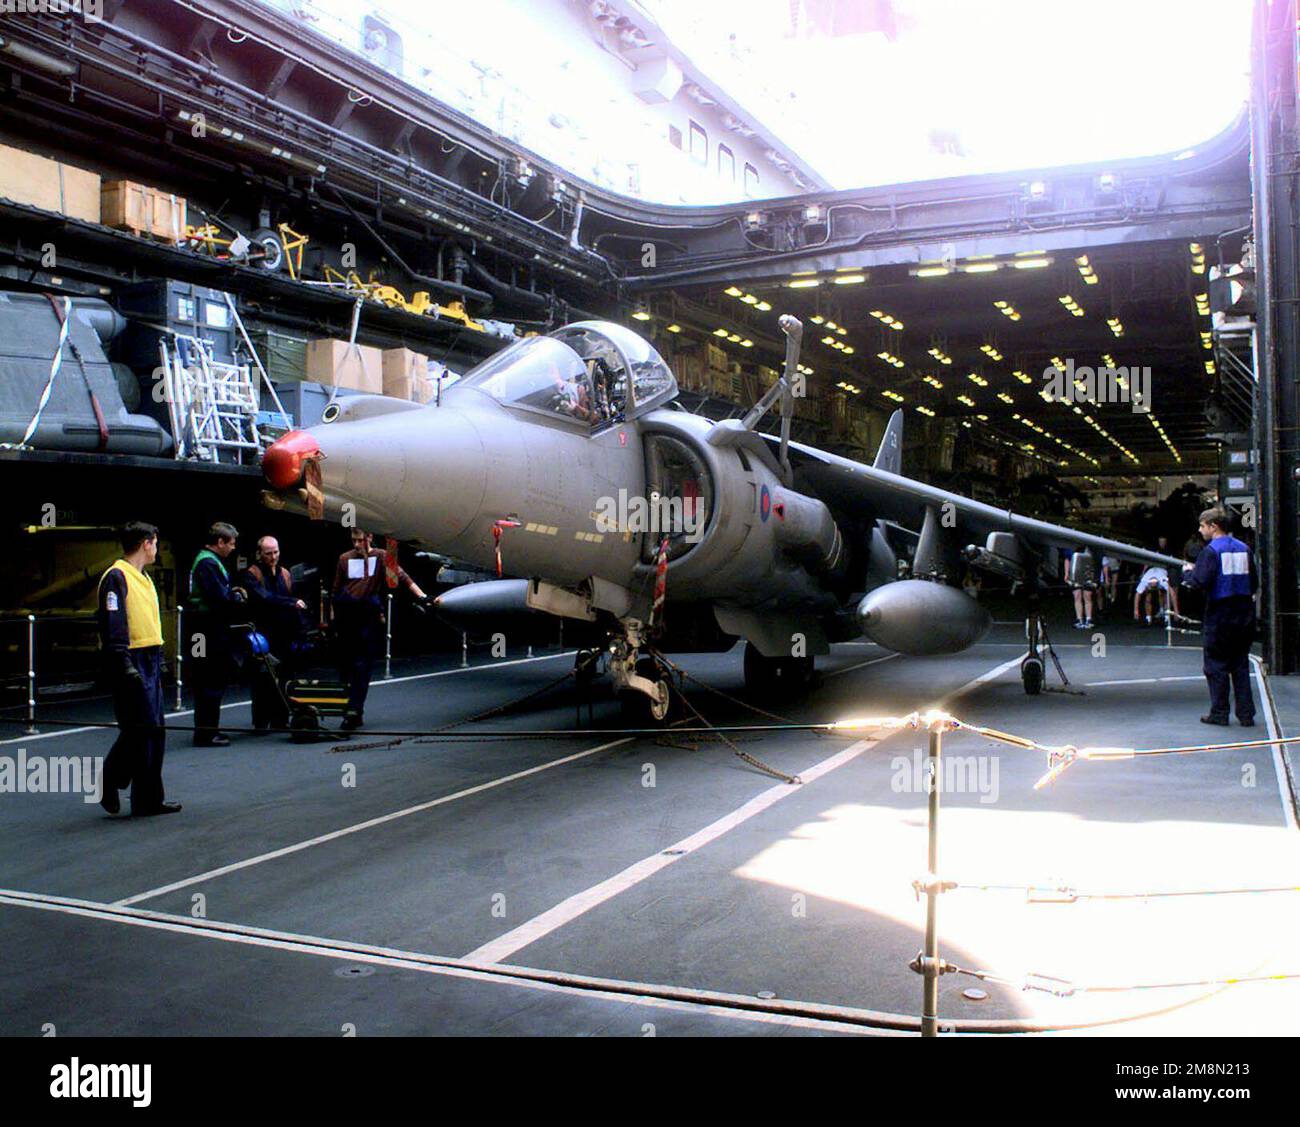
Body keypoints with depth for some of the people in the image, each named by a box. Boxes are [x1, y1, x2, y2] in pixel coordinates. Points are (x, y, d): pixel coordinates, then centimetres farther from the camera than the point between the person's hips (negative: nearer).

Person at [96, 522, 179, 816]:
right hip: (131, 662, -9)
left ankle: (150, 800, 16)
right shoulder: (116, 577, -11)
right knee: (139, 728, -10)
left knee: (153, 729, 9)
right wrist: (125, 665, -23)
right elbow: (112, 626, -18)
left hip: (149, 662, 9)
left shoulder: (143, 578, 19)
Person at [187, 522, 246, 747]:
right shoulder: (208, 563, -16)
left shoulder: (208, 560, 18)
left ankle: (207, 729, 22)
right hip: (209, 630, -11)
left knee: (212, 681, 15)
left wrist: (232, 592, 5)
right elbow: (220, 598, -22)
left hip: (211, 629, 11)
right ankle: (206, 733, 0)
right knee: (211, 682, -5)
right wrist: (237, 597, -5)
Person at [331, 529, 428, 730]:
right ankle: (355, 712, 17)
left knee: (362, 665, -7)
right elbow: (336, 591, 14)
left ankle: (354, 711, -11)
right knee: (346, 665, 7)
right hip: (346, 615, 3)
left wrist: (421, 596, -17)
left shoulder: (380, 557, 3)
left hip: (370, 617, -3)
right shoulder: (345, 559, 9)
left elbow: (401, 576, -6)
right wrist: (333, 619, 11)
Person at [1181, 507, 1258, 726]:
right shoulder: (1244, 549, 8)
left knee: (1216, 665, 4)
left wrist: (1188, 571, 0)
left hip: (1219, 616, -6)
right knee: (1241, 665, 11)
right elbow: (1254, 583, 10)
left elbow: (1200, 583, -19)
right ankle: (1246, 714, 11)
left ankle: (1219, 713, 8)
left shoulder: (1211, 550, -10)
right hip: (1244, 615, 6)